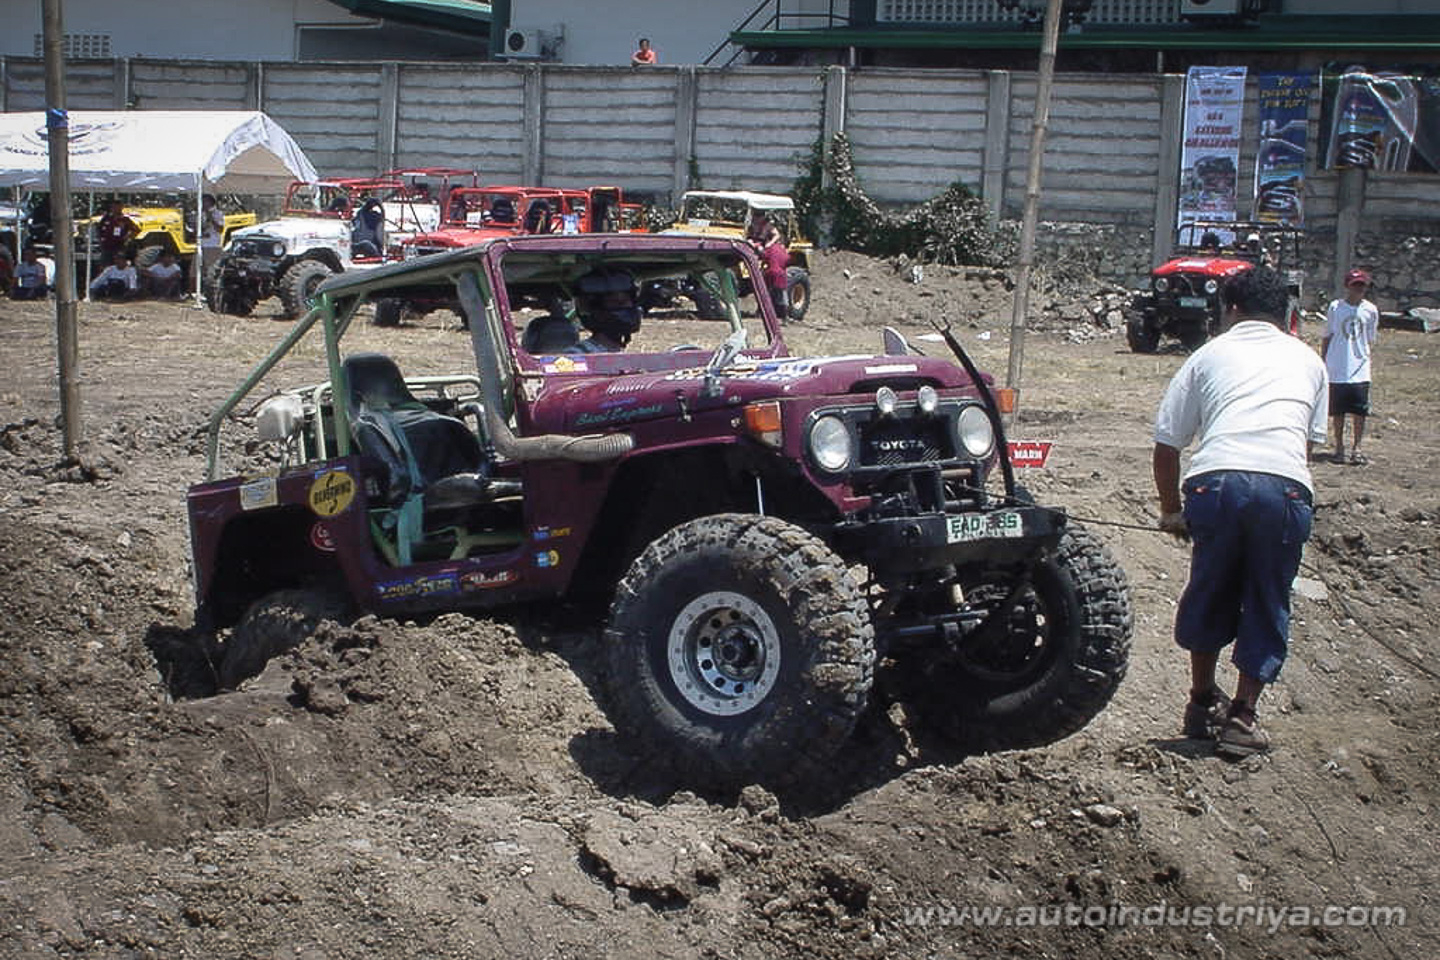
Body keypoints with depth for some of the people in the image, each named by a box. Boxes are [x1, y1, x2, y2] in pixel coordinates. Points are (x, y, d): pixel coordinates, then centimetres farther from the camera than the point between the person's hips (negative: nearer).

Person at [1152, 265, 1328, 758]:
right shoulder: (1307, 359, 25)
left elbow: (1166, 443, 16)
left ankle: (1202, 702, 33)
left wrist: (1170, 510, 27)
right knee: (1267, 605, 15)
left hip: (1216, 481, 0)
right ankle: (1242, 718, 15)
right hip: (1286, 485, 0)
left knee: (1209, 592, 21)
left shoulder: (1210, 354, 19)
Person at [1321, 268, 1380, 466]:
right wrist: (1323, 362, 6)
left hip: (1360, 370, 1)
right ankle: (1339, 447, 17)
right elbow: (1327, 337, 7)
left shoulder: (1370, 310, 3)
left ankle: (1356, 447, 9)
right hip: (1337, 369, -1)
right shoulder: (1335, 307, 0)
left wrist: (1365, 357, 3)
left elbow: (1370, 341, 12)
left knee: (1360, 411, -2)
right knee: (1338, 410, 5)